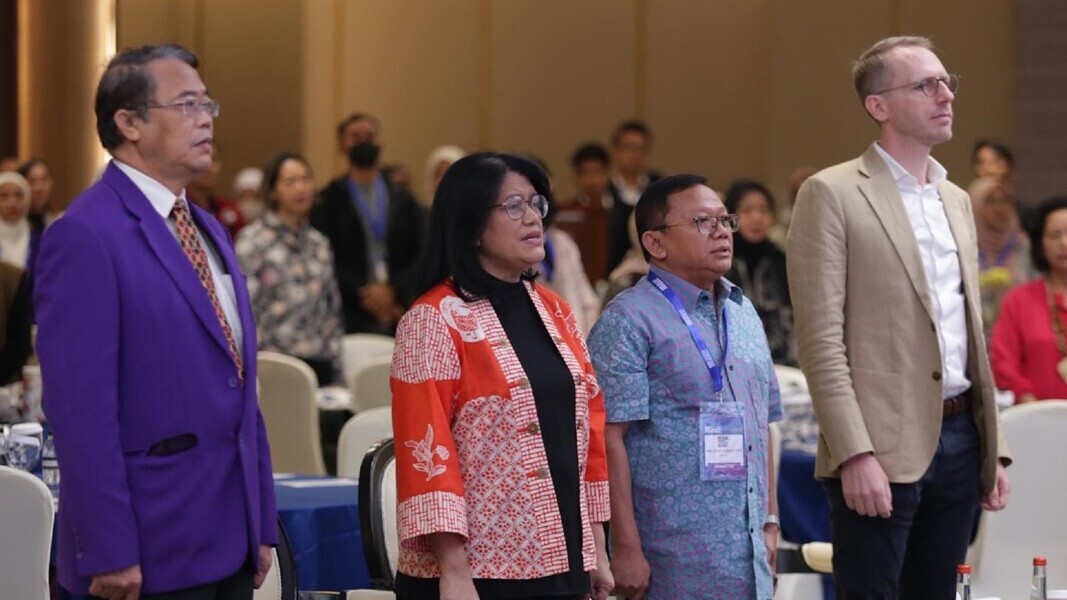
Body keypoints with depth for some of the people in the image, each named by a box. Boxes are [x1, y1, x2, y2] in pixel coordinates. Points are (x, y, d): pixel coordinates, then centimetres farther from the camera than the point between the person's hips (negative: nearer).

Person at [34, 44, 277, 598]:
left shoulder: (209, 231, 17)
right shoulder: (85, 235, -11)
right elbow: (80, 407, -16)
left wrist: (262, 525, 14)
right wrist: (109, 552, -19)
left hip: (230, 547, 8)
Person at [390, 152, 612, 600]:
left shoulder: (555, 313, 12)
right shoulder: (434, 321, -7)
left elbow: (586, 426, 15)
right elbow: (426, 448, -13)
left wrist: (596, 548, 12)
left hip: (560, 562, 6)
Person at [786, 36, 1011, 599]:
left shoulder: (956, 200, 18)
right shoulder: (832, 195, -5)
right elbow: (820, 339, -11)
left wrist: (992, 448, 15)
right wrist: (855, 454, -19)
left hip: (959, 440, 7)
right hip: (882, 447, -7)